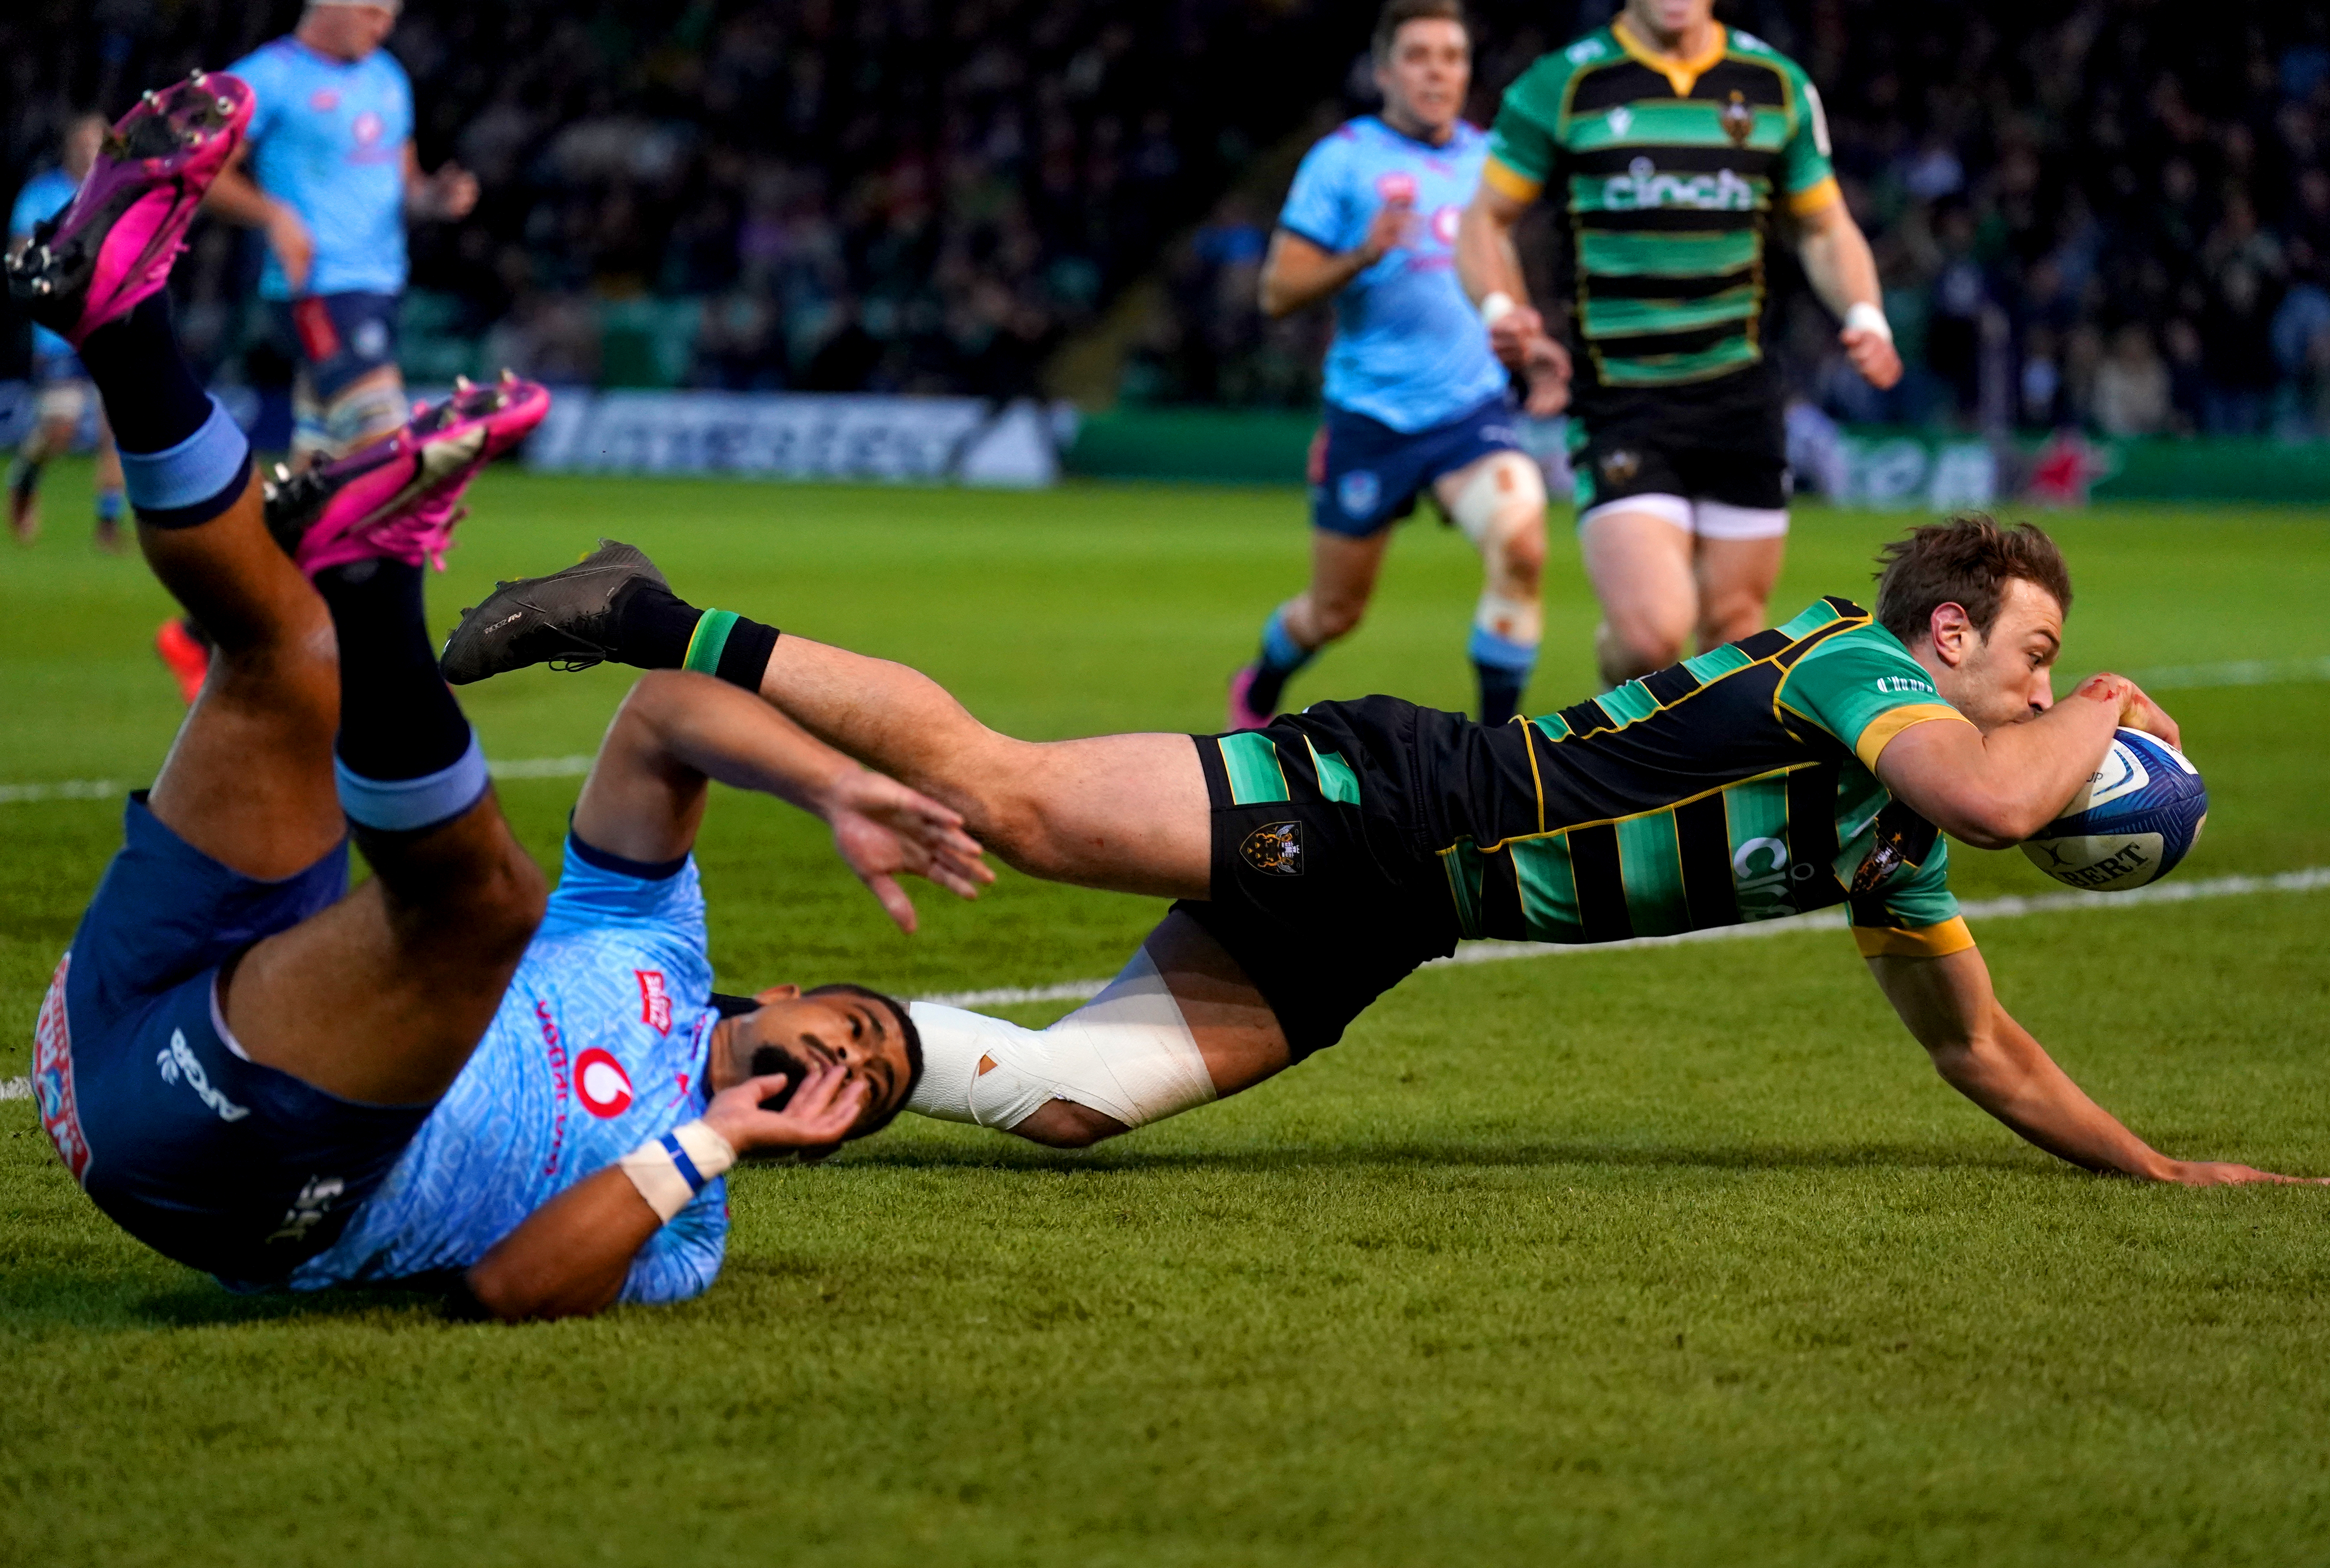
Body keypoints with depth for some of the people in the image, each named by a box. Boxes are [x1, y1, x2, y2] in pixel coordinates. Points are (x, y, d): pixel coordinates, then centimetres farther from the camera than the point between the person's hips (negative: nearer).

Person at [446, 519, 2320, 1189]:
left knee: (1062, 1098, -6)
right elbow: (1993, 793, -26)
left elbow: (1983, 1047, 29)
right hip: (1381, 802, -8)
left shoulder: (1891, 850, 19)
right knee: (1005, 793, -20)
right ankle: (652, 627, -15)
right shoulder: (1853, 659, -6)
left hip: (1360, 929, 8)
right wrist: (2098, 719, -6)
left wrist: (2155, 1163, 28)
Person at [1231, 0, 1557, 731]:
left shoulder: (1485, 158, 9)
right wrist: (1362, 256, -24)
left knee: (1521, 547, -26)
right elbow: (1277, 292, -7)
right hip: (1369, 416, -2)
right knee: (1335, 611, 10)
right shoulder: (1343, 160, -5)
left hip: (1473, 409, 3)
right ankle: (1258, 692, 45)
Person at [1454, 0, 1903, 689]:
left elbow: (1825, 229, 16)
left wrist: (1866, 318, -3)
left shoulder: (1778, 85, 7)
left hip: (1740, 396, 4)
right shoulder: (1561, 87, -3)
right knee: (1653, 633, -16)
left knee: (1733, 623, 6)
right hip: (1617, 398, -3)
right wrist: (1502, 309, -14)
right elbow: (1486, 220, 6)